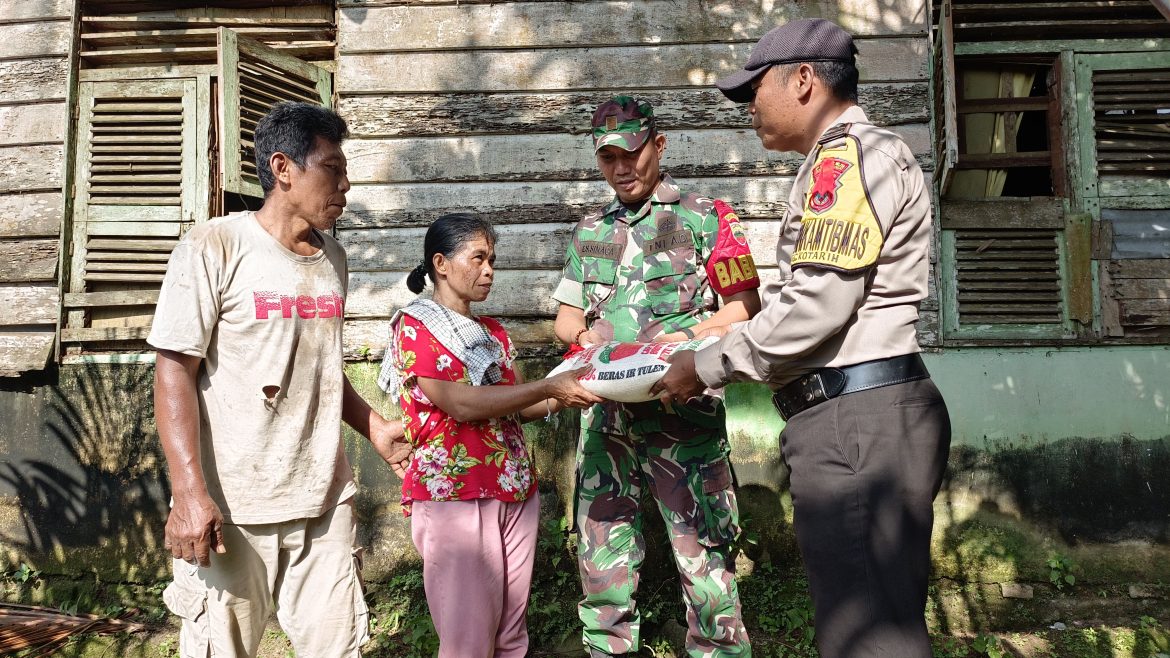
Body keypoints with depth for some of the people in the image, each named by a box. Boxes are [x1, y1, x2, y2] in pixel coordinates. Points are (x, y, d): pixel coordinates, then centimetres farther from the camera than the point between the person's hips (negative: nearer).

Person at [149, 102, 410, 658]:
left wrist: (375, 429, 13)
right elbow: (175, 371, -10)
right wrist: (189, 493, -18)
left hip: (325, 501, 5)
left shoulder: (332, 258, 12)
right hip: (231, 507, -5)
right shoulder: (215, 247, -6)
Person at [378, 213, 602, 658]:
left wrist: (561, 399, -6)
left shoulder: (493, 333, 17)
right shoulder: (414, 327, -5)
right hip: (454, 495, -6)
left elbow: (513, 407, 13)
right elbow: (461, 404, -17)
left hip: (516, 492, 7)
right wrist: (549, 386, -18)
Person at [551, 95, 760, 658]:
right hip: (605, 413, 5)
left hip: (682, 408, -4)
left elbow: (744, 304, 0)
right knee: (601, 557, 10)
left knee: (703, 554, -2)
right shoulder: (589, 232, 18)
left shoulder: (704, 216, 4)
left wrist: (689, 336, -17)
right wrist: (586, 335, -4)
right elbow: (565, 318, 18)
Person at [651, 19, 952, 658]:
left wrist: (708, 367, -7)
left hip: (855, 419, -11)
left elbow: (815, 306, -19)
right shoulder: (841, 162, 24)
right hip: (853, 417, 11)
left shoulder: (851, 155, -10)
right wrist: (694, 340, 18)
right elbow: (794, 295, 23)